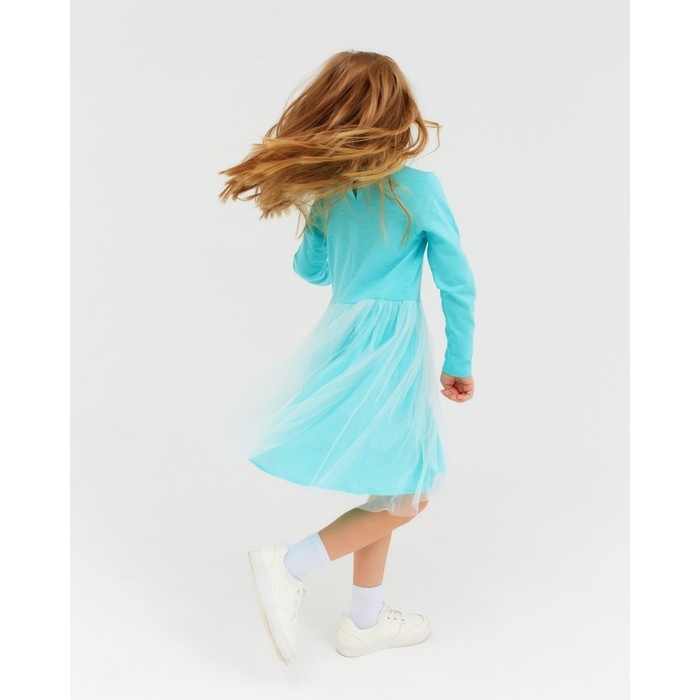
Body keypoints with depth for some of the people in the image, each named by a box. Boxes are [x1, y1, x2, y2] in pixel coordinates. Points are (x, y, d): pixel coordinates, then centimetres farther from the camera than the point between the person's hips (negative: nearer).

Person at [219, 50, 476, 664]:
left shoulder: (327, 192, 2)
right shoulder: (421, 188, -11)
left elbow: (311, 269, 15)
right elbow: (458, 283, -8)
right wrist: (461, 362, 3)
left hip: (343, 335, 7)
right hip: (395, 347, -7)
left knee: (386, 488, 18)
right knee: (405, 497, 7)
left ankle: (365, 621, 28)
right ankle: (292, 566, -1)